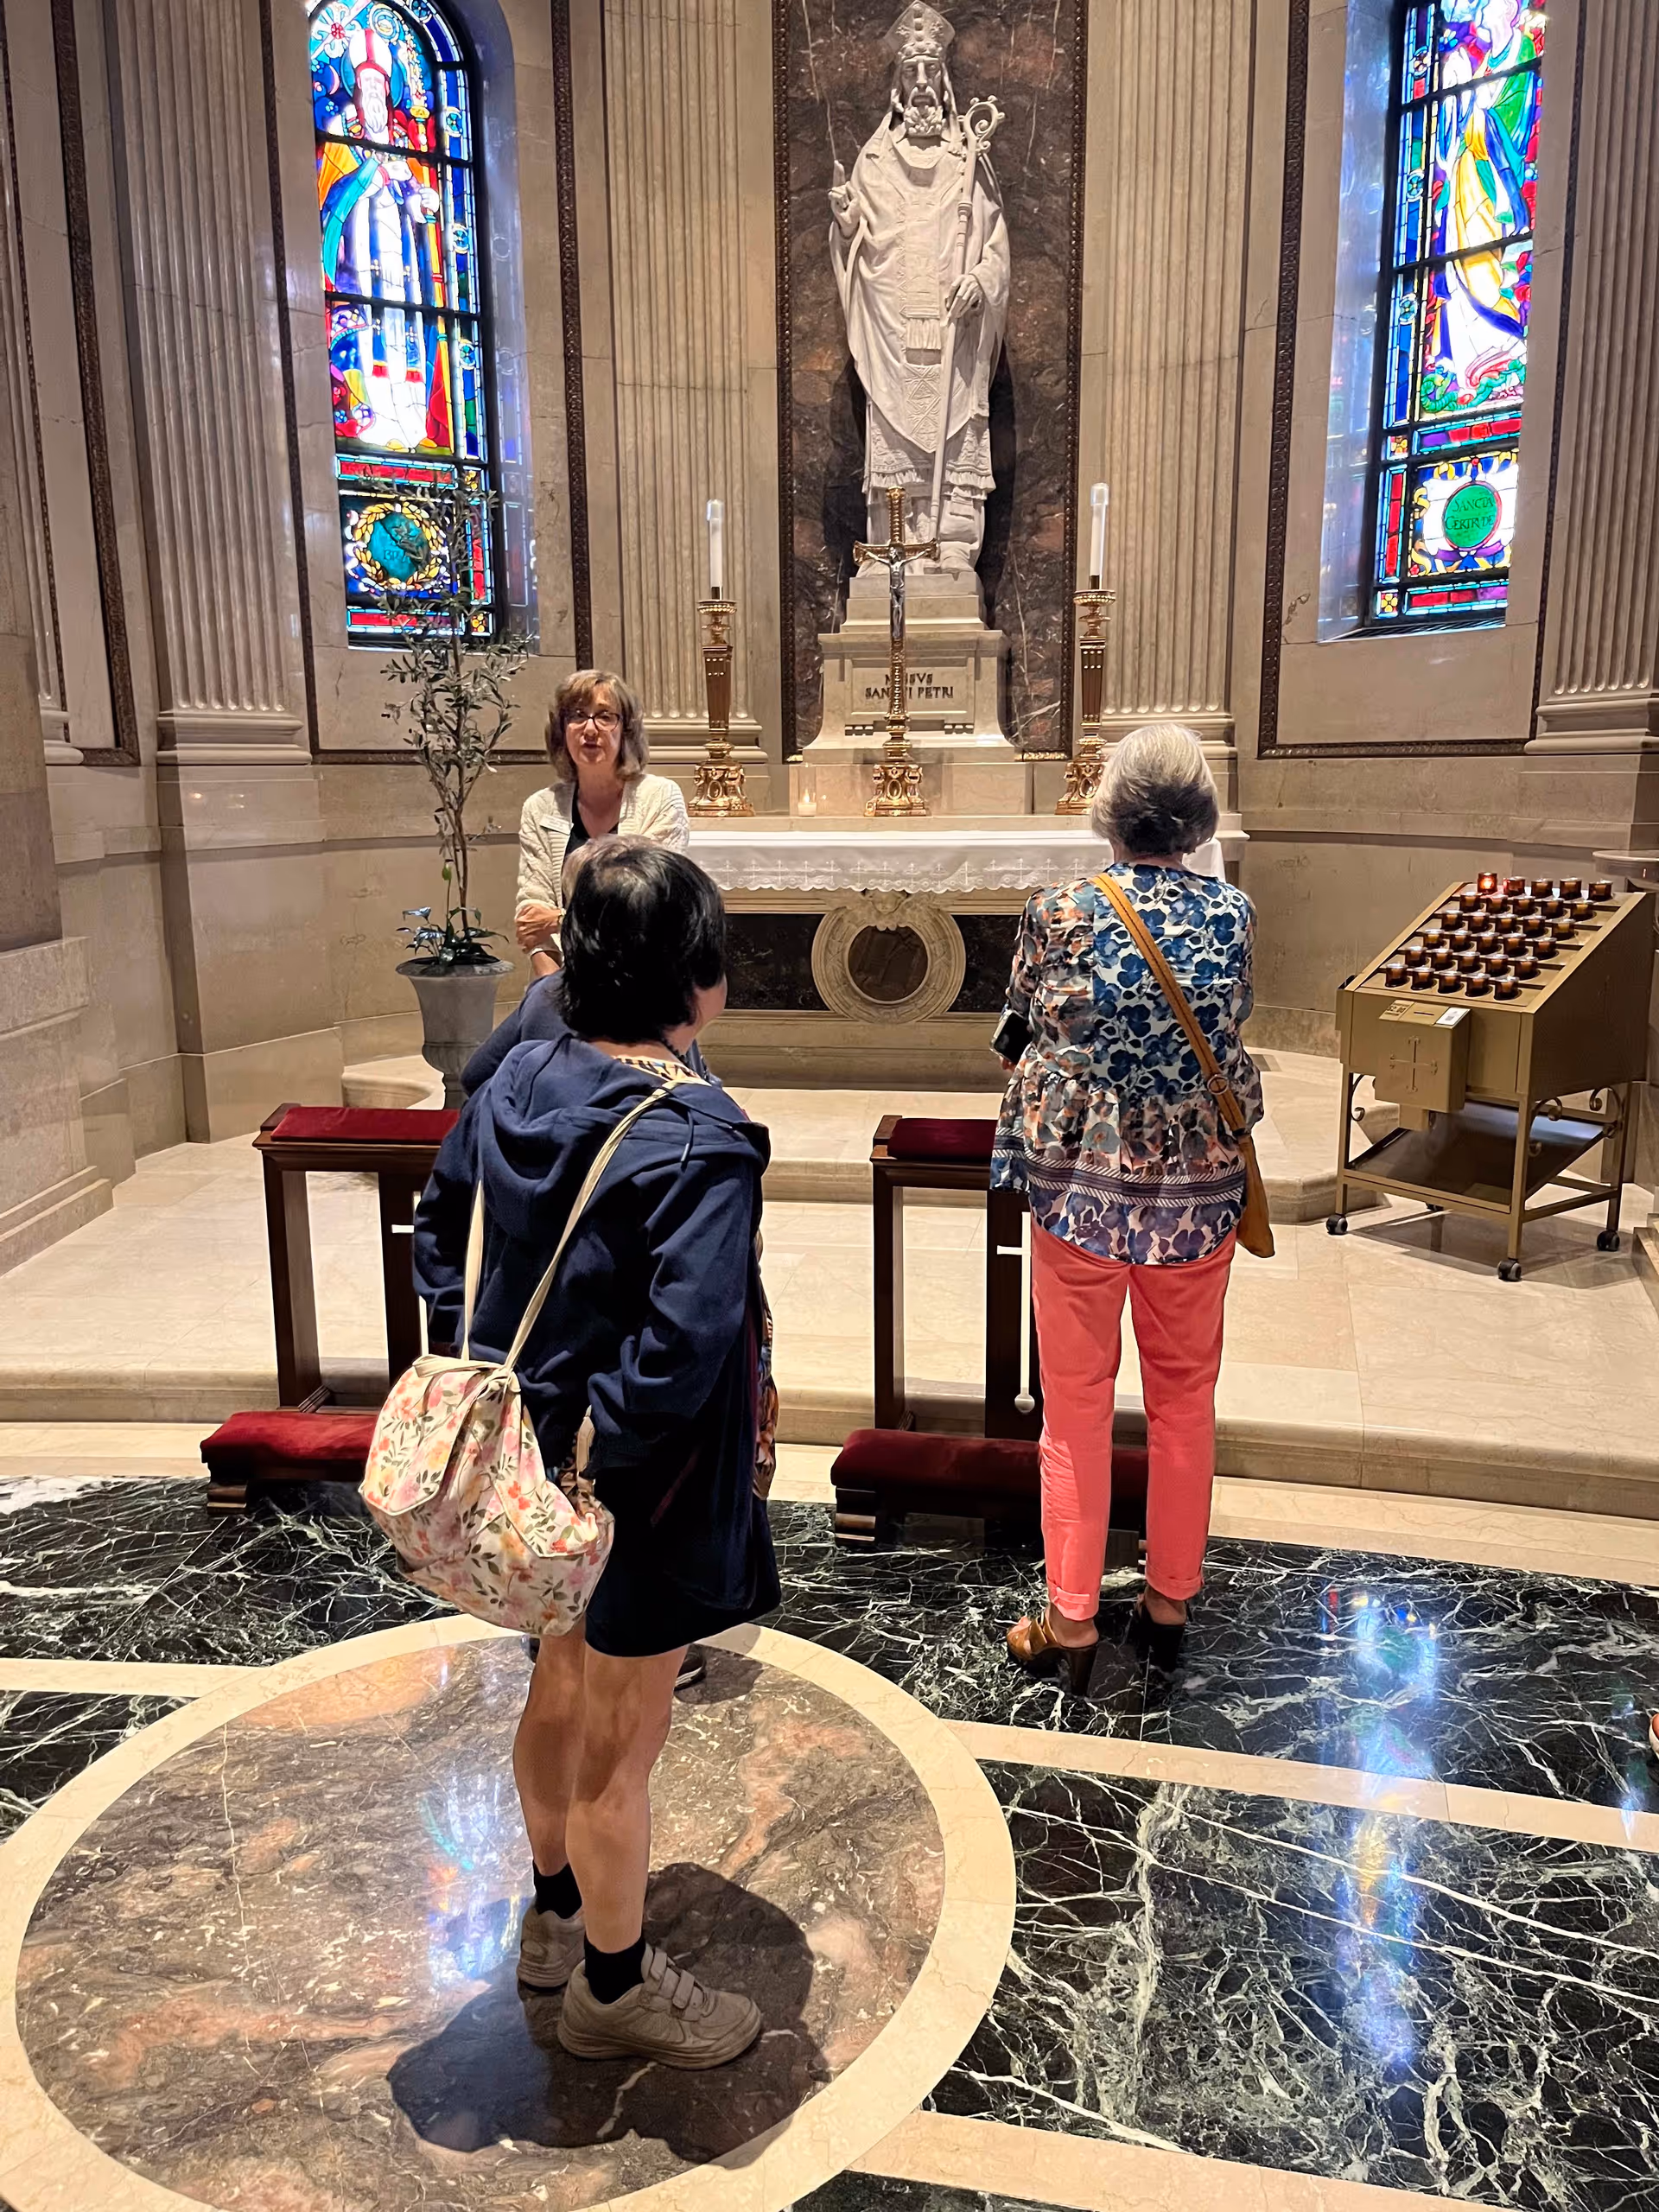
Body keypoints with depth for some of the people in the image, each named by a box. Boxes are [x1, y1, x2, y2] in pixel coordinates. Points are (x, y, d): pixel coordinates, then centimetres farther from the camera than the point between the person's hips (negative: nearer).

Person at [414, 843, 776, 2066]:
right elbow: (685, 1347, -33)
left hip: (536, 1459, 8)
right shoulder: (699, 1142, -27)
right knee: (622, 1748, 13)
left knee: (561, 1689, 28)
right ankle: (615, 1985, 37)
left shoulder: (517, 1081, -3)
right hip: (641, 1492, -8)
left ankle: (557, 1914, 51)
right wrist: (603, 1453, -19)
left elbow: (440, 1234, 8)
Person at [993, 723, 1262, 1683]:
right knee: (1185, 1401, 18)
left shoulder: (1060, 914, -13)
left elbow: (1024, 1011, 7)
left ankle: (1072, 1623, 21)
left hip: (1081, 1185, -2)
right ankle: (1171, 1601, 32)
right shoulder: (1234, 914, -6)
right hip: (1198, 1191, 2)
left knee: (1078, 1408, 10)